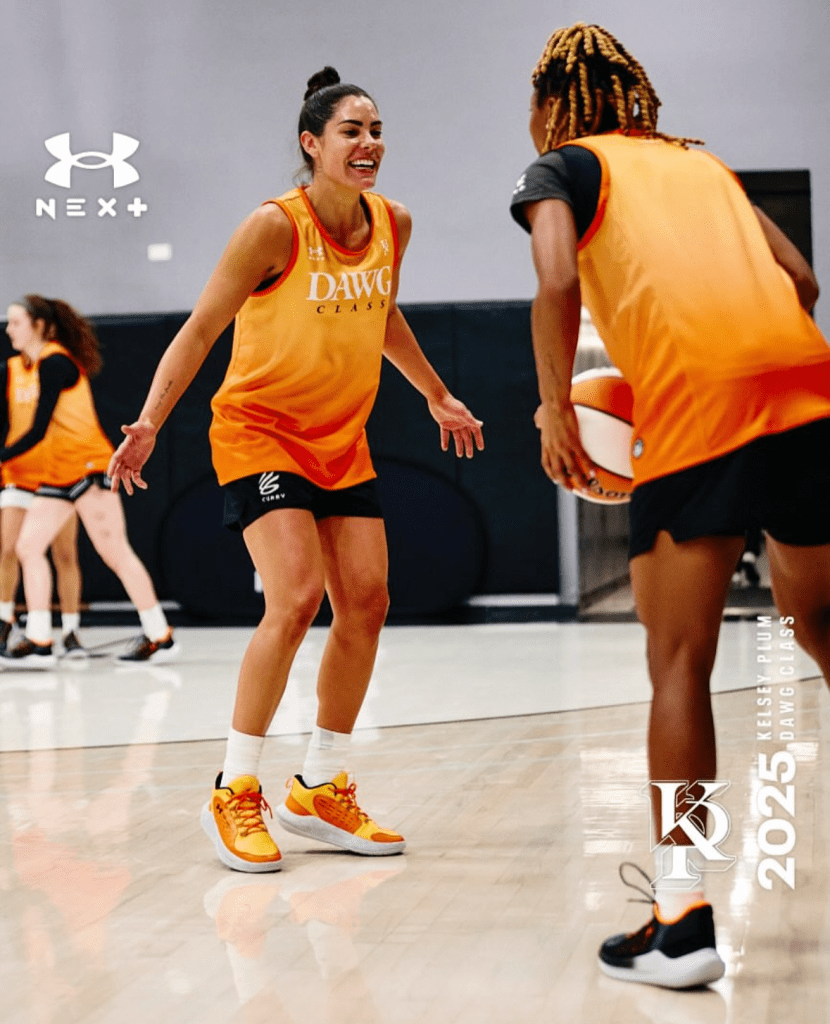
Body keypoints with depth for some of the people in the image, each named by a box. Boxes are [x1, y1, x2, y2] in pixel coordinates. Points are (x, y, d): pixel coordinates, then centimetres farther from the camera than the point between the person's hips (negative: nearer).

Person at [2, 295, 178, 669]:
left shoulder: (53, 362, -13)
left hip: (86, 465, -10)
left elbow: (38, 431, -17)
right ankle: (38, 643, 1)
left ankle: (160, 637, 1)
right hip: (57, 473, 10)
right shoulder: (33, 365, 15)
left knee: (115, 551, -6)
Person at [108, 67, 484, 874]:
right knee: (296, 597, -21)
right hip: (258, 429, -6)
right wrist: (149, 422, -23)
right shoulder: (276, 226, -17)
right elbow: (201, 329, -13)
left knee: (365, 604, 1)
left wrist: (437, 397, 28)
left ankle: (320, 792, 16)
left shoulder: (392, 224, 1)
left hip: (342, 438, 7)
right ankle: (233, 793, -7)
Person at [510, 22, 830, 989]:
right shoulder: (701, 161, 29)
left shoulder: (562, 166, 14)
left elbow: (557, 281, -6)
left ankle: (682, 915, -4)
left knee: (679, 665, 1)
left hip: (692, 411, -5)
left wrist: (556, 414, 3)